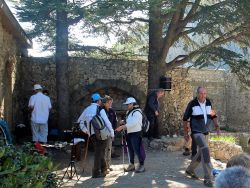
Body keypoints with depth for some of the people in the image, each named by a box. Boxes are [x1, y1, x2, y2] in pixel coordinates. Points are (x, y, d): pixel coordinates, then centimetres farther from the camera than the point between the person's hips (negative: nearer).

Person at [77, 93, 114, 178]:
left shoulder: (87, 109, 10)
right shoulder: (99, 109, -9)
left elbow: (80, 121, 15)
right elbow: (107, 121, -12)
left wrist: (85, 130, 22)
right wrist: (112, 133, -3)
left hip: (92, 134, 6)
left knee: (100, 151, 20)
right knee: (99, 152, -1)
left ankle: (103, 169, 28)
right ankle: (96, 173, 0)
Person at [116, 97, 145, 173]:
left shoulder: (137, 112, -15)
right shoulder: (128, 112, 15)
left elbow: (133, 123, -25)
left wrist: (122, 127, -27)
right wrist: (123, 127, 3)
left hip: (136, 133, -9)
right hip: (129, 133, 9)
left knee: (137, 150, -7)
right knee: (130, 150, 15)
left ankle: (141, 165, 4)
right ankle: (131, 165, 26)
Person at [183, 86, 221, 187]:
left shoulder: (208, 102, 1)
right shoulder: (192, 104, -12)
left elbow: (213, 116, 14)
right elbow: (185, 118, -5)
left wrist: (217, 127, 2)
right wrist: (185, 133, -5)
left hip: (206, 132, 6)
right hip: (197, 132, -6)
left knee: (201, 152, 16)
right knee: (205, 150, -20)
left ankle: (190, 170, 37)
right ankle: (207, 178, -15)